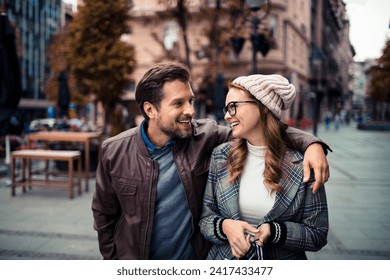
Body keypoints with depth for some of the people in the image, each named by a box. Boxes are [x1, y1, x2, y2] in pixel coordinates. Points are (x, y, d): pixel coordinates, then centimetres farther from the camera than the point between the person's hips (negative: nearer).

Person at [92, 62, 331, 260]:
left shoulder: (206, 137, -13)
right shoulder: (115, 151, -12)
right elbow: (104, 213, -1)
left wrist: (311, 143, -27)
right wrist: (113, 258, 0)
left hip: (196, 259, 1)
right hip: (135, 263, 0)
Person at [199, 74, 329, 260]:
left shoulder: (302, 166, -14)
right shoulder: (220, 156, -7)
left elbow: (318, 235, -10)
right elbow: (205, 218, -3)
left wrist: (273, 231, -25)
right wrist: (224, 226, -23)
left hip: (282, 260, -2)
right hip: (225, 259, 2)